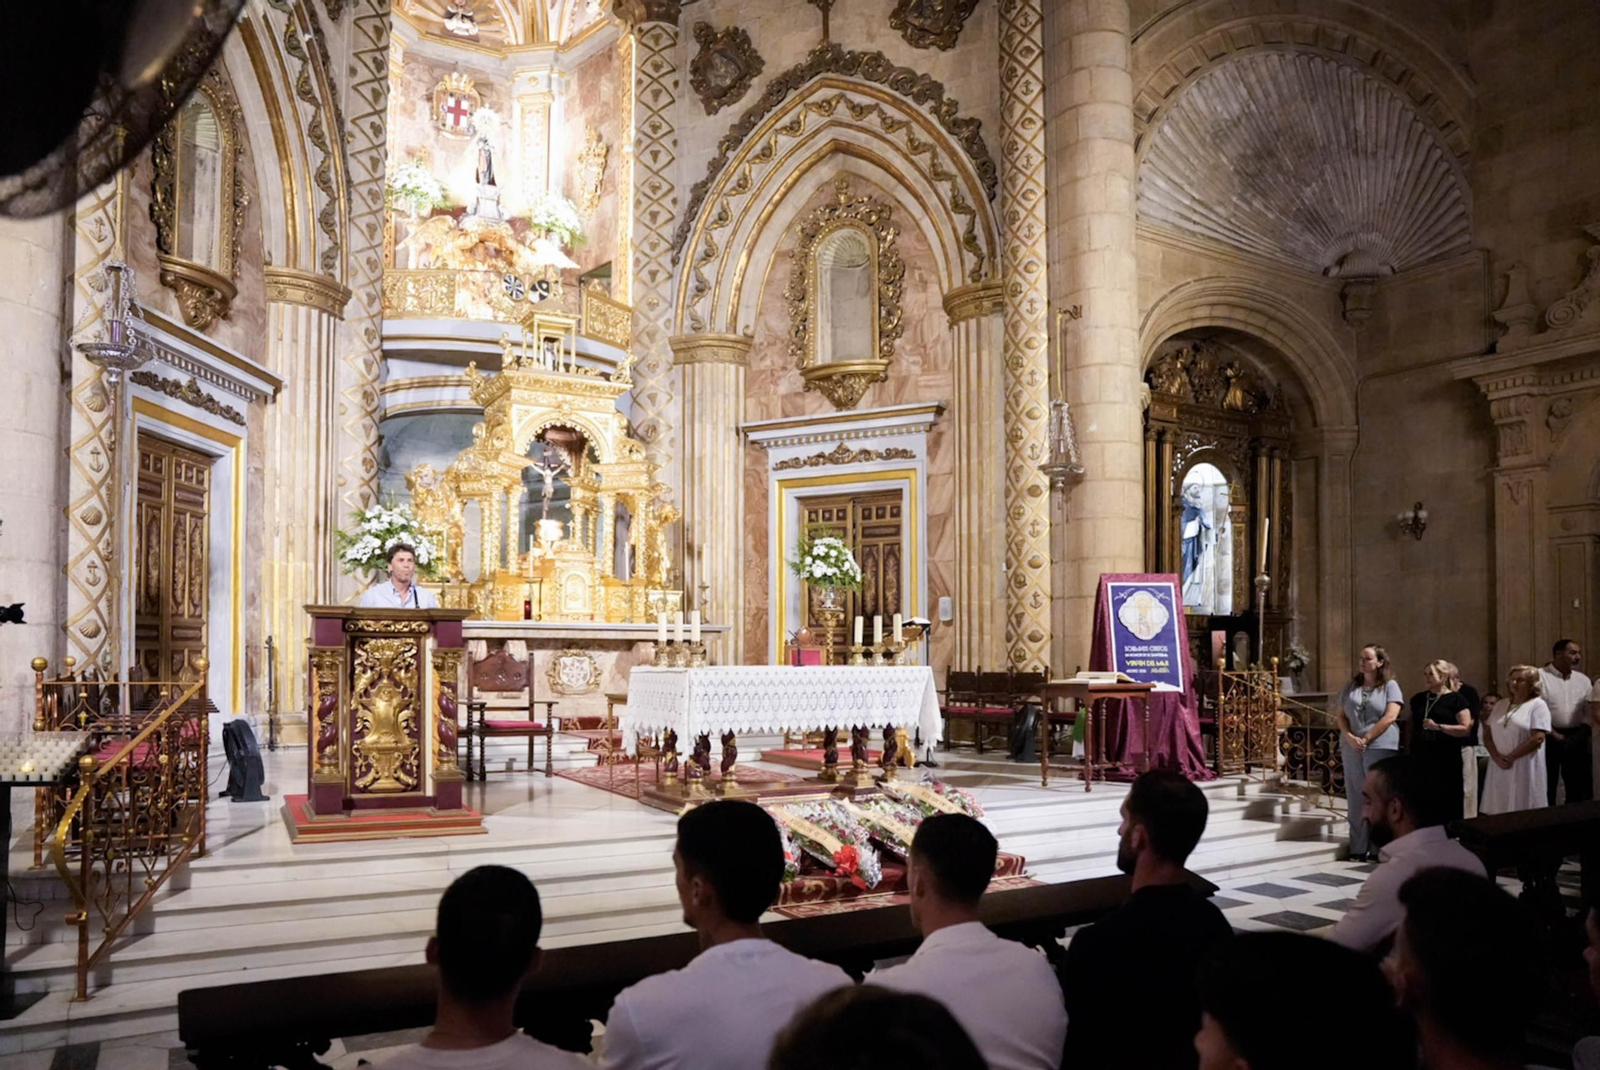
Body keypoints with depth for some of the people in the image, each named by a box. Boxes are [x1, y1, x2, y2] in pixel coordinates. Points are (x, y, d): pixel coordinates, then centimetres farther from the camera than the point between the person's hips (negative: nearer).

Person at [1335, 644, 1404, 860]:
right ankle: (1358, 848, 9)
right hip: (1352, 748, 4)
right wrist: (1350, 737, -6)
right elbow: (1340, 714, 11)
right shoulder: (1350, 686, 13)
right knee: (1355, 797, 5)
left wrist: (1366, 738, -11)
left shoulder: (1390, 686, 0)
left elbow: (1390, 717, -10)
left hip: (1380, 747, -4)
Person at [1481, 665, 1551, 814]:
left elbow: (1538, 738, -13)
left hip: (1524, 767, -5)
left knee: (1523, 811, -3)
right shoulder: (1501, 705, 15)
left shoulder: (1538, 705, -3)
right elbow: (1487, 734, 11)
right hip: (1499, 768, 5)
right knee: (1499, 809, 4)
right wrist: (1497, 757, -6)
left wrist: (1510, 757, -12)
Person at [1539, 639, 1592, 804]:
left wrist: (1584, 732, -6)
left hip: (1576, 738, 5)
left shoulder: (1583, 680, 11)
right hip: (1549, 738, -5)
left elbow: (1590, 711, 10)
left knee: (1579, 784, 8)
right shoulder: (1540, 677, -6)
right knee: (1547, 786, 1)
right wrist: (1555, 735, -13)